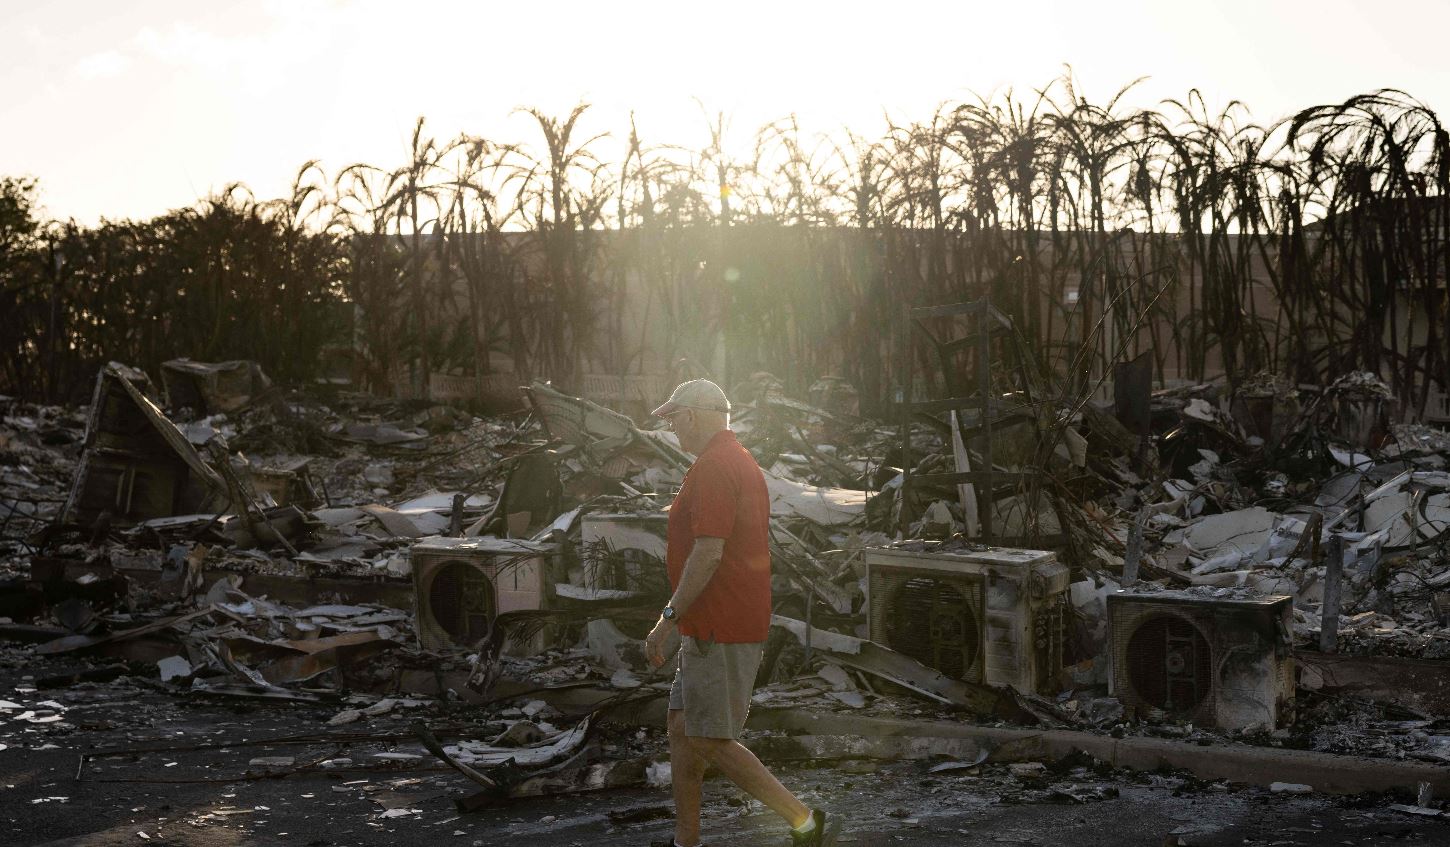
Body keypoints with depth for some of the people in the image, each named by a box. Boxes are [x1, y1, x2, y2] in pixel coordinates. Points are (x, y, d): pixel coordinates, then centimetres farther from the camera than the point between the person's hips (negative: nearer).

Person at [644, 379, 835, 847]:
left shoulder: (711, 468, -16)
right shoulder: (744, 464, 17)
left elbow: (709, 554, -24)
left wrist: (668, 618, -21)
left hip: (718, 631, -10)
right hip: (730, 625, 10)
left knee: (709, 741, -5)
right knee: (681, 728, 13)